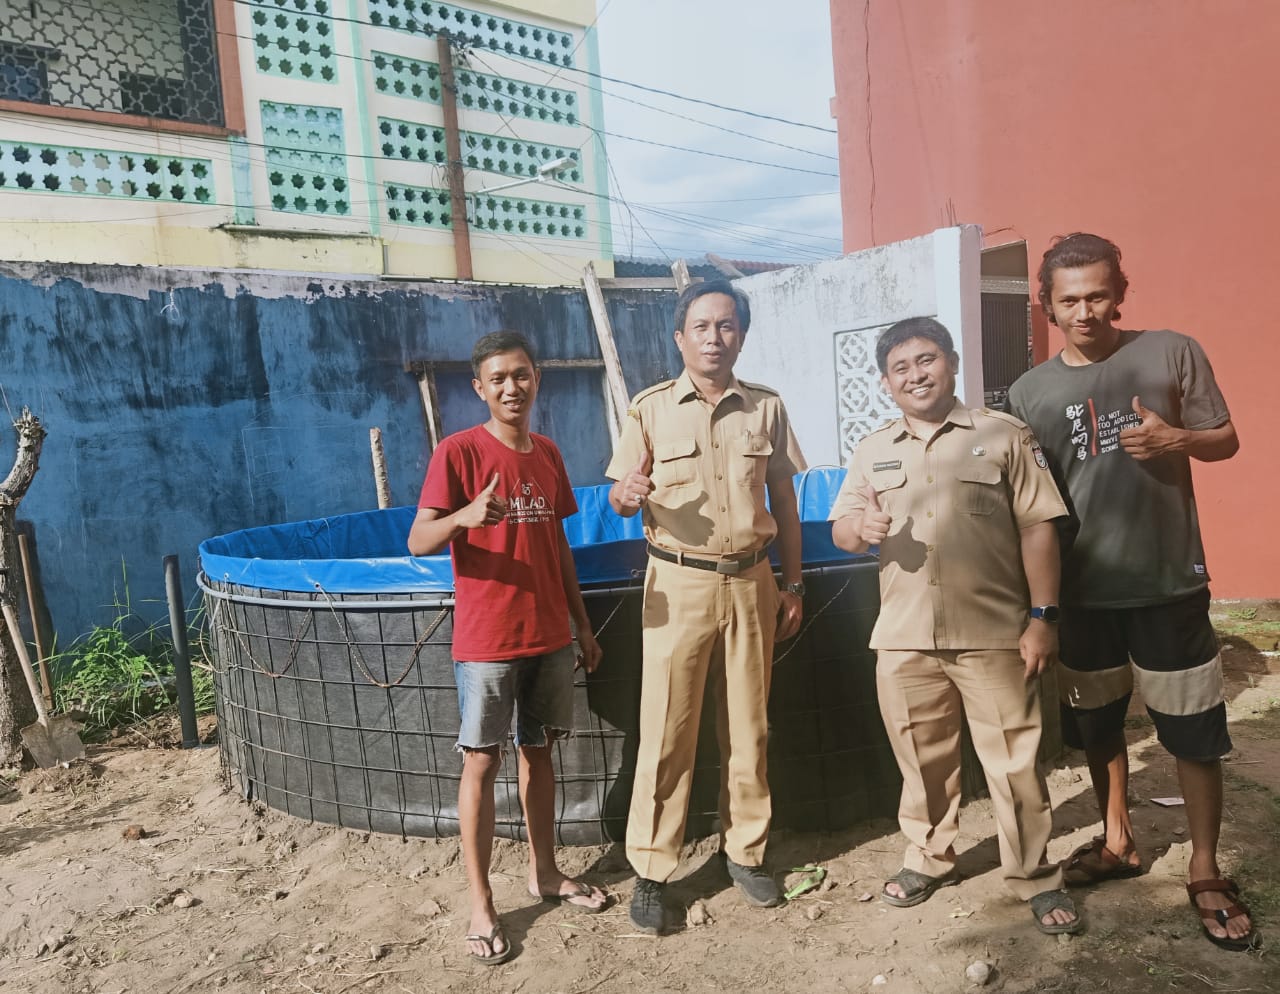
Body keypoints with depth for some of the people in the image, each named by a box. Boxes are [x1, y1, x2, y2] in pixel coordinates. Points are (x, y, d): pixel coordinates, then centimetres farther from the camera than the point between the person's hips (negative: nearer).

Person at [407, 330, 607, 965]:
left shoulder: (548, 454, 9)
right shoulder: (459, 451, -10)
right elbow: (418, 543, -14)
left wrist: (582, 624, 15)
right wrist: (464, 517, -35)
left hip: (548, 634, 6)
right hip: (486, 639, -5)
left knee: (538, 751, 16)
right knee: (481, 763, 3)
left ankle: (544, 872, 32)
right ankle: (480, 904, 16)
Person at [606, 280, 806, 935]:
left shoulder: (766, 408, 7)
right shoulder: (651, 408, 0)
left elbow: (784, 500, 11)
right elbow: (619, 497, 2)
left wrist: (792, 585, 10)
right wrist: (628, 495, -23)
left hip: (750, 584, 2)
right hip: (679, 585, -2)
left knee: (747, 727, 10)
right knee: (666, 732, 1)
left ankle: (745, 851, 29)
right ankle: (651, 870, 15)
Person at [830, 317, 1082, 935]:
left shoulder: (1003, 435, 1)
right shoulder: (872, 452, 11)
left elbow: (1037, 527, -2)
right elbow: (841, 531, 10)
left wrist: (1043, 616, -7)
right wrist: (860, 527, -15)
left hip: (996, 635, -2)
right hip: (904, 640, 3)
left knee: (1015, 762, 6)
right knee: (922, 761, 15)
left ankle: (1035, 878, 24)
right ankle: (928, 859, 34)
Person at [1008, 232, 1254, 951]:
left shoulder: (1173, 353, -4)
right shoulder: (1031, 392, 0)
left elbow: (1226, 440, 2)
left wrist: (1175, 438, -19)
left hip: (1170, 583, -2)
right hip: (1083, 589, 2)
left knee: (1195, 732, 6)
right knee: (1098, 726, 16)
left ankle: (1207, 872, 25)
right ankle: (1119, 842, 37)